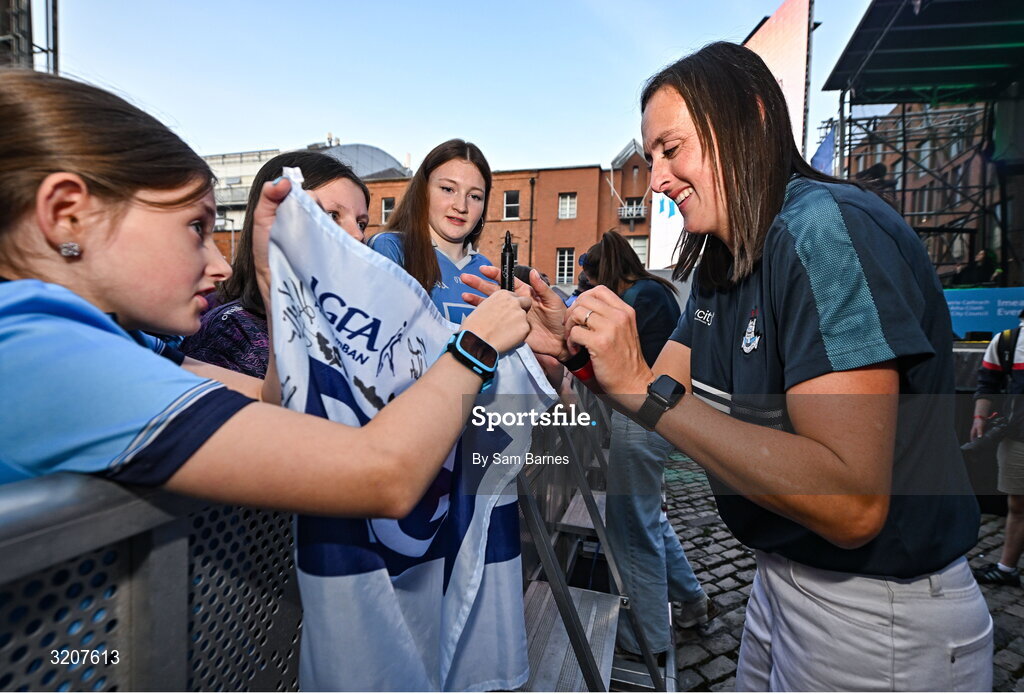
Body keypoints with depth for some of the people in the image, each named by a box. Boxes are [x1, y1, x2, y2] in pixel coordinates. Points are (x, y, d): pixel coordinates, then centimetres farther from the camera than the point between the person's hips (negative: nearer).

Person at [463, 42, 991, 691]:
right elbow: (669, 402, 3)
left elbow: (852, 505, -31)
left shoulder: (826, 229, -24)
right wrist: (577, 348, -12)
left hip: (877, 613, -7)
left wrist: (645, 387, -32)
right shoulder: (719, 259, 4)